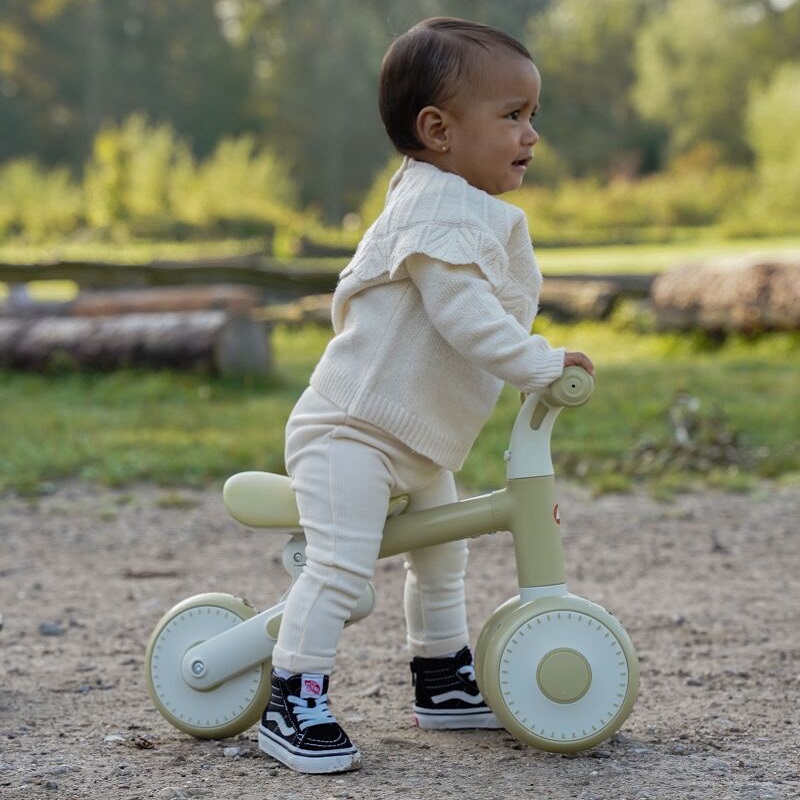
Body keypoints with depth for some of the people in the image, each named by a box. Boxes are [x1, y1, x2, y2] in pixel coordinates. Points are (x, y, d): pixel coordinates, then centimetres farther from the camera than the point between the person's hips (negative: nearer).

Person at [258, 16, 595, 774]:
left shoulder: (468, 207, 13)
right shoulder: (438, 207, -21)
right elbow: (464, 314, -31)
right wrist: (541, 364, -27)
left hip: (416, 443, 11)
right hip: (349, 429, -11)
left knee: (441, 556, 22)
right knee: (340, 566, -20)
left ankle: (443, 683, 37)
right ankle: (290, 708, -13)